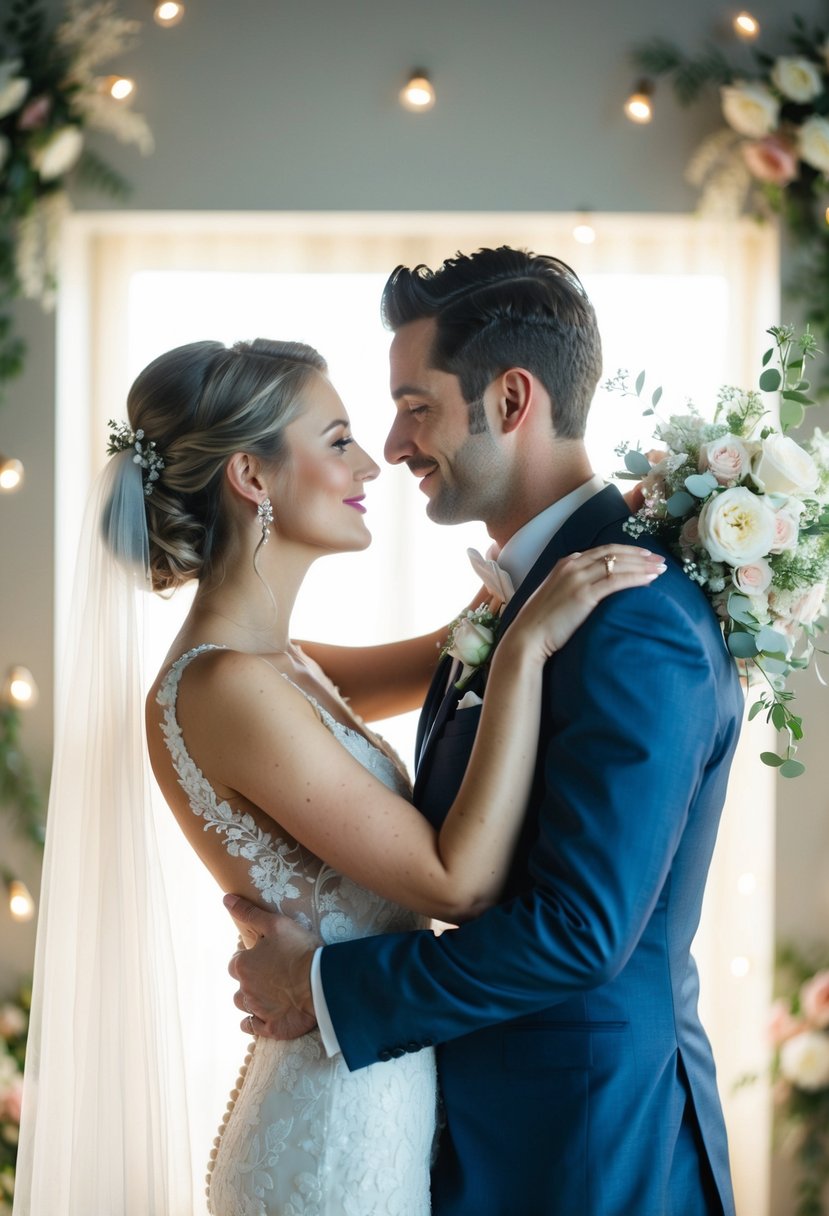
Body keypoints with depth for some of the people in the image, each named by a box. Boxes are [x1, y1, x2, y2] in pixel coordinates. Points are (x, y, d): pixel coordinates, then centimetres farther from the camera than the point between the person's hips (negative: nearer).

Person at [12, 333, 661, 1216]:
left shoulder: (269, 662, 6)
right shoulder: (225, 689, -22)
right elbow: (461, 883, -22)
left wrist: (563, 549, 7)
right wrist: (528, 645, -21)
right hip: (343, 1139, -9)